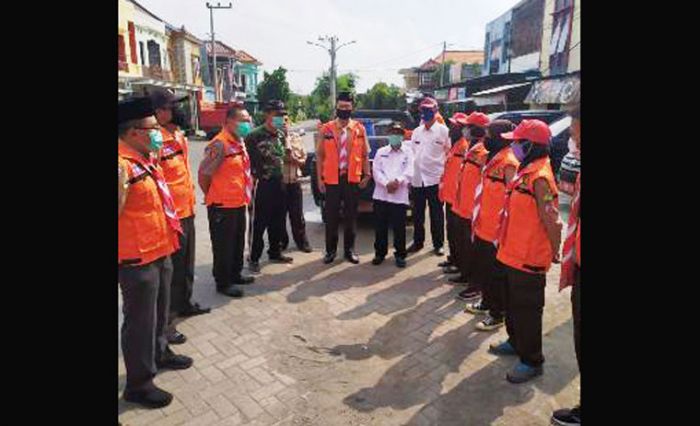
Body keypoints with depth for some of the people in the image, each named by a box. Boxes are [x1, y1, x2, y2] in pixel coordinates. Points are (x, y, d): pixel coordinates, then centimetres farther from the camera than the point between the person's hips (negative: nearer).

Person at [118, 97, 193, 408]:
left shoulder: (145, 159, 10)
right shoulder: (122, 164, -21)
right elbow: (118, 210, -24)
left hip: (159, 250, 10)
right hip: (137, 256, -9)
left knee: (160, 310, 25)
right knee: (140, 320, 4)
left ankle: (159, 353, 47)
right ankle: (138, 384, 20)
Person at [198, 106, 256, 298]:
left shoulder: (239, 143, 9)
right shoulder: (219, 144, -20)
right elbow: (204, 174, -19)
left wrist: (245, 195, 14)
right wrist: (213, 196, -5)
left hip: (239, 204, 9)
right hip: (222, 206, -9)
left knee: (238, 243, 21)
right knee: (223, 246, 5)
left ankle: (235, 274, 37)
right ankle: (223, 282, 18)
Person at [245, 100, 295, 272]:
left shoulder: (282, 135, 11)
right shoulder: (255, 136, -10)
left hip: (279, 184, 7)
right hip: (262, 185, -7)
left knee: (278, 221, 14)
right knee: (258, 224, -1)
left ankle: (275, 253, 29)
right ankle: (254, 258, 10)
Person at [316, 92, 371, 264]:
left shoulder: (360, 129, 4)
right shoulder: (326, 129, 1)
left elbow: (365, 155, 7)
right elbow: (320, 155, 1)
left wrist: (367, 175, -1)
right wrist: (319, 179, -3)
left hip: (353, 178, 1)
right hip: (331, 179, -1)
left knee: (351, 216, 9)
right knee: (331, 216, 5)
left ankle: (349, 250, 22)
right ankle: (331, 250, 18)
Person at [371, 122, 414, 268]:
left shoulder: (408, 152, 9)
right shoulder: (381, 152, 13)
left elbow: (409, 172, -2)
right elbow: (376, 171, 2)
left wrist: (397, 182, -18)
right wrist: (387, 183, -13)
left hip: (400, 196, -2)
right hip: (381, 194, 2)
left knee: (399, 227, 1)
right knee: (380, 226, 6)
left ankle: (400, 255, 13)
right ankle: (380, 253, 20)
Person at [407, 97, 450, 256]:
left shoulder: (443, 130, -3)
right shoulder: (416, 132, 12)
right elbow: (412, 154, 14)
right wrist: (410, 176, 10)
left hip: (435, 179, -4)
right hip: (417, 179, 4)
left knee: (436, 214, 6)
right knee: (417, 213, 12)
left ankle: (438, 244, 19)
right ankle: (418, 241, 27)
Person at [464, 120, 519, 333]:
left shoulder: (508, 163, -17)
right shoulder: (492, 159, 11)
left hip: (495, 230, -9)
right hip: (483, 227, 9)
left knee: (495, 273, 4)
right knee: (481, 268, 21)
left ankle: (498, 315, 19)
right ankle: (486, 302, 40)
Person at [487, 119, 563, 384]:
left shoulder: (539, 177, -22)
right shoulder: (526, 171, 8)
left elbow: (551, 220, -22)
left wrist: (555, 253, -12)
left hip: (529, 258, -10)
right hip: (513, 253, 10)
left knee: (527, 309, 4)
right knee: (513, 303, 23)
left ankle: (532, 361, 19)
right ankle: (516, 341, 43)